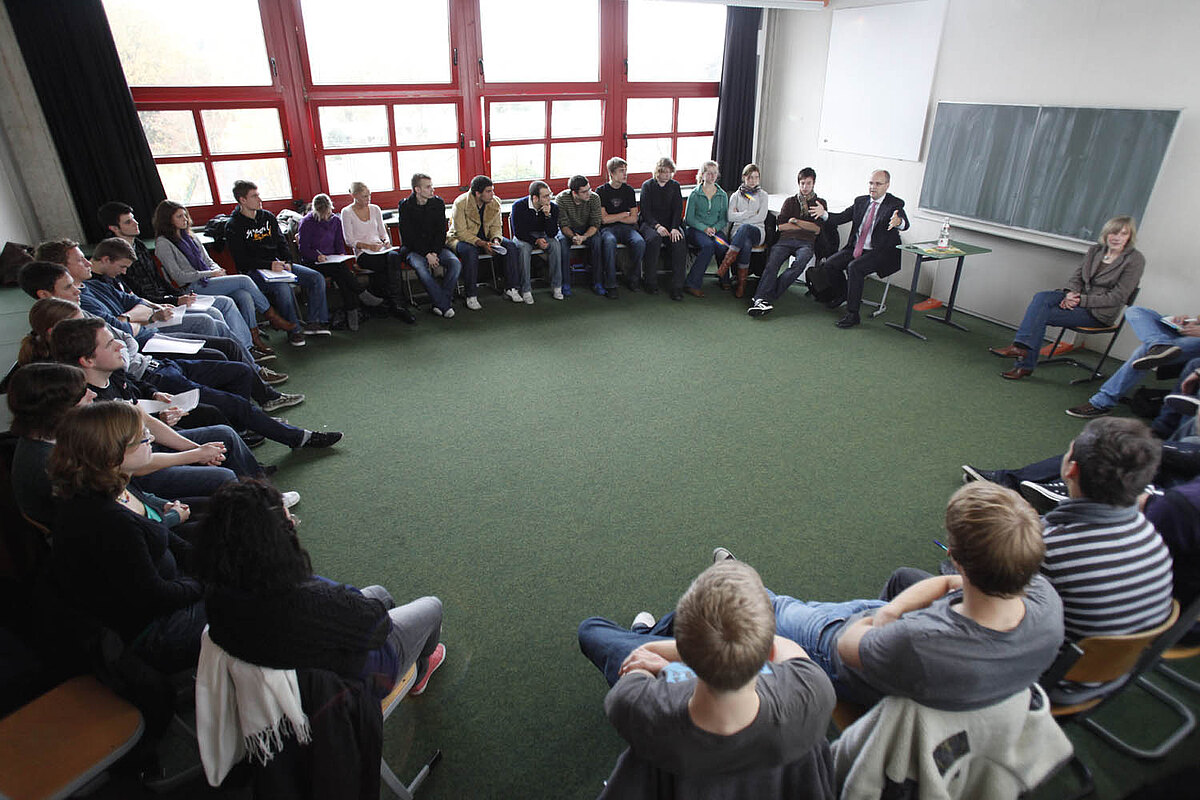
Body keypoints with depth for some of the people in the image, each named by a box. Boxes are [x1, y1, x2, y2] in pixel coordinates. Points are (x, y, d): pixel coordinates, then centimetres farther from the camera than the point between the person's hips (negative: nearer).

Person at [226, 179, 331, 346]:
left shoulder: (268, 216, 14)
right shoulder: (233, 226, -4)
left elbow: (282, 243, 16)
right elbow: (242, 261, -12)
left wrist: (287, 262, -4)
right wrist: (269, 265, -24)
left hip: (277, 264, 6)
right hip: (254, 271, -6)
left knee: (317, 277, -11)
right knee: (282, 286, -36)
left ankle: (317, 322, -9)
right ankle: (294, 329, -21)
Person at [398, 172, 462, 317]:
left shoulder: (438, 203, 4)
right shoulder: (405, 206, -5)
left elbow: (441, 232, 3)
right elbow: (408, 236, -9)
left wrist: (434, 253, -13)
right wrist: (427, 255, -19)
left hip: (436, 247, 3)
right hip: (415, 250, -3)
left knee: (456, 263, -25)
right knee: (421, 268, -35)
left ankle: (439, 303, -19)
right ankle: (445, 305, -27)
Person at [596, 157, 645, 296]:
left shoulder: (629, 190, 12)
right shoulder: (601, 191, 2)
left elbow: (633, 218, 7)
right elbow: (604, 219, -5)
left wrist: (614, 218, -1)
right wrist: (624, 214, 2)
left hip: (626, 227, 3)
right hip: (607, 228, -3)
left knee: (640, 242, -30)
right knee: (609, 242, -39)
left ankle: (632, 278, -11)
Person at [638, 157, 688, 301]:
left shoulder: (675, 186, 14)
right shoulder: (648, 185, 6)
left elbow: (678, 209, 4)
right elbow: (645, 211, -3)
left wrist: (674, 228, -16)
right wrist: (657, 226, -21)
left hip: (671, 224, 2)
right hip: (650, 223, -2)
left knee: (680, 242, -30)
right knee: (654, 239, -37)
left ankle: (677, 287, -30)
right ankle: (651, 283, -26)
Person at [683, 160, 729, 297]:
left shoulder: (722, 195, 13)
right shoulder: (695, 194, 3)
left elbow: (724, 219, 12)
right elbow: (689, 218, -1)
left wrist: (715, 228, -9)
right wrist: (704, 228, -15)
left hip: (716, 229, 3)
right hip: (696, 230, -3)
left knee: (723, 247, -31)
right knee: (708, 246, -36)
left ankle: (724, 279, -8)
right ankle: (692, 285, -34)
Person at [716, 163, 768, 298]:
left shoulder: (762, 195, 16)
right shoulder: (736, 195, 18)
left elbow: (761, 217, 1)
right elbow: (730, 217, 2)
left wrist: (740, 216, -3)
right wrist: (750, 213, -5)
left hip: (757, 232, -1)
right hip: (738, 231, 1)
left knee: (744, 227, -40)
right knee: (746, 245, -39)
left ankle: (724, 266, -43)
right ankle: (741, 284, -39)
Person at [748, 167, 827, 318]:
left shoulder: (820, 203, 22)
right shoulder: (790, 201, 25)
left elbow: (818, 229, 6)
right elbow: (780, 225, 9)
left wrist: (795, 221, 4)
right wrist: (806, 226, 7)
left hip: (806, 243, -1)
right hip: (785, 240, 1)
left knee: (800, 262, -36)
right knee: (772, 263, -32)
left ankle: (764, 297, -42)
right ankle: (760, 299, -48)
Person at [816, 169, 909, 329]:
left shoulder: (895, 204, -7)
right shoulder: (861, 201, 11)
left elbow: (905, 224, -24)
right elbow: (841, 217, 6)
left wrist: (898, 222, -49)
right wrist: (824, 214, -13)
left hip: (879, 253, -6)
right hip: (855, 249, 6)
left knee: (854, 267, -31)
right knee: (829, 264, -14)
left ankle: (853, 314, -23)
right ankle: (845, 292, 16)